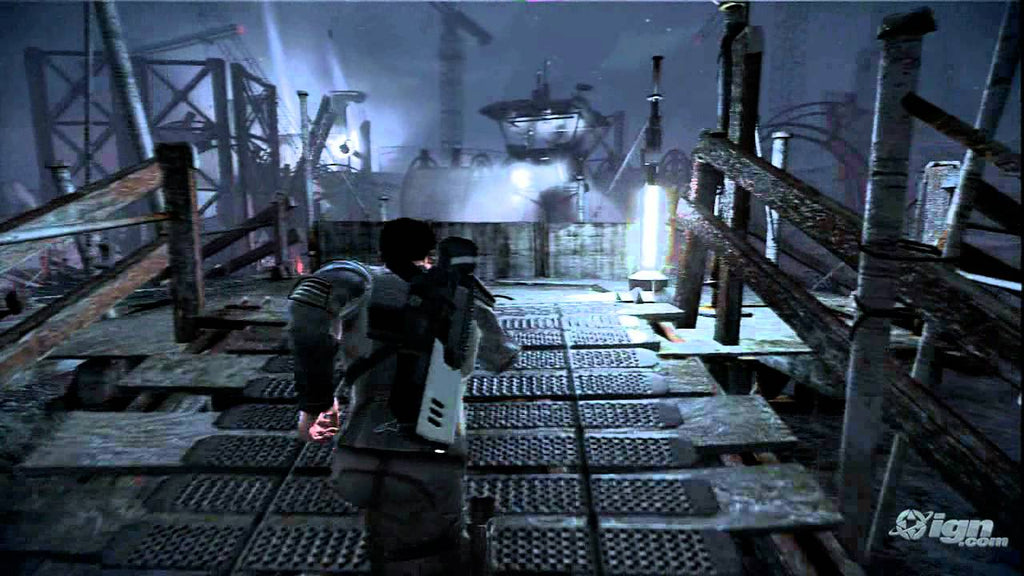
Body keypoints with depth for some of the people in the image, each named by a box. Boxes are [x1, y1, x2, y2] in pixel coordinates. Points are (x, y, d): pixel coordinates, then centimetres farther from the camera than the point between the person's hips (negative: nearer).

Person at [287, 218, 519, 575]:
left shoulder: (369, 281, 5)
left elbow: (316, 292, -20)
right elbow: (503, 359, 32)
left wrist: (315, 400, -9)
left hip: (362, 466, 0)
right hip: (433, 474, 0)